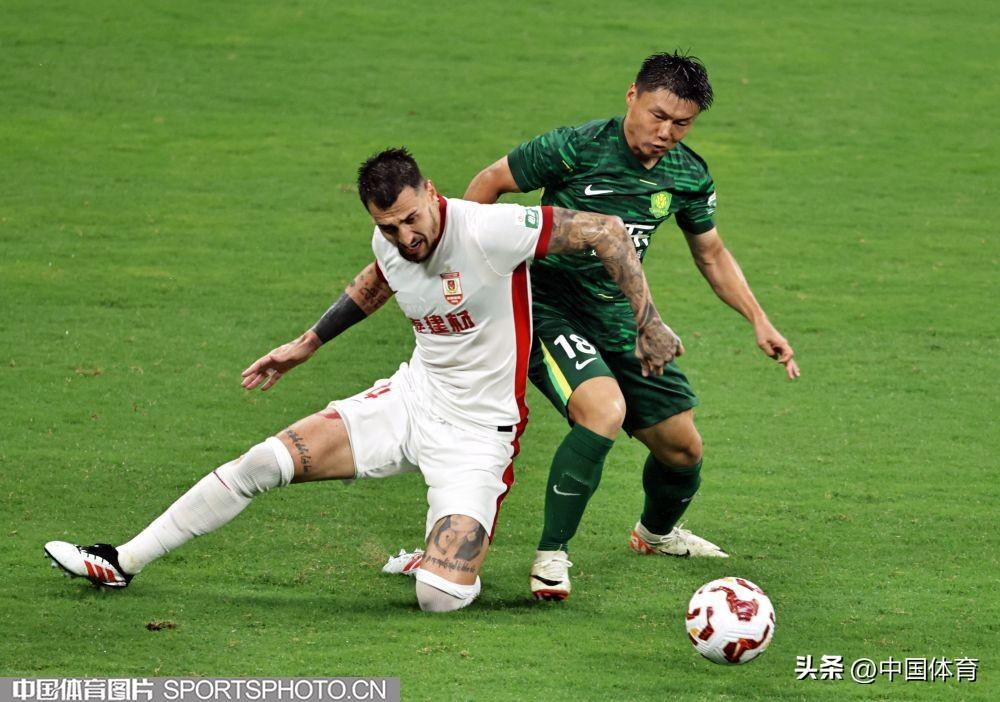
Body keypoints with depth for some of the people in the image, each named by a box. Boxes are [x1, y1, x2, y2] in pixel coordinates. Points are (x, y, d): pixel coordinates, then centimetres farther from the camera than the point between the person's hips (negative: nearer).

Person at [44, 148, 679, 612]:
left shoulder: (490, 231, -26)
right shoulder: (392, 245, -4)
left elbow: (607, 231, -19)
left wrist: (648, 324, -15)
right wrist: (305, 346, 30)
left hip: (477, 431, -6)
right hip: (410, 399, 6)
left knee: (440, 600, -24)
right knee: (264, 462, -4)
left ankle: (456, 551, 15)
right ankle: (122, 563, 8)